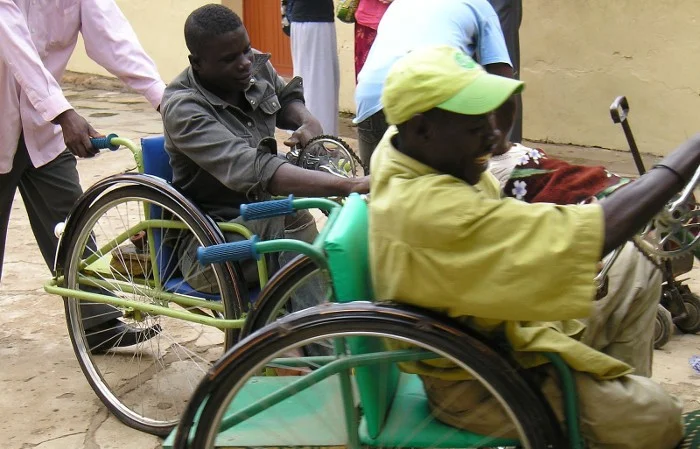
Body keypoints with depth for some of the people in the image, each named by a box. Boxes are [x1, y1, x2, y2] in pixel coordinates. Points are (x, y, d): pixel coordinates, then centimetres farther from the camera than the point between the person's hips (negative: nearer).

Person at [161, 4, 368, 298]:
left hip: (266, 213, 6)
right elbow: (252, 170, -35)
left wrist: (308, 122, -3)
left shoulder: (257, 66, -1)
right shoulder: (183, 108, -21)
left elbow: (286, 97, 23)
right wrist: (348, 186, -45)